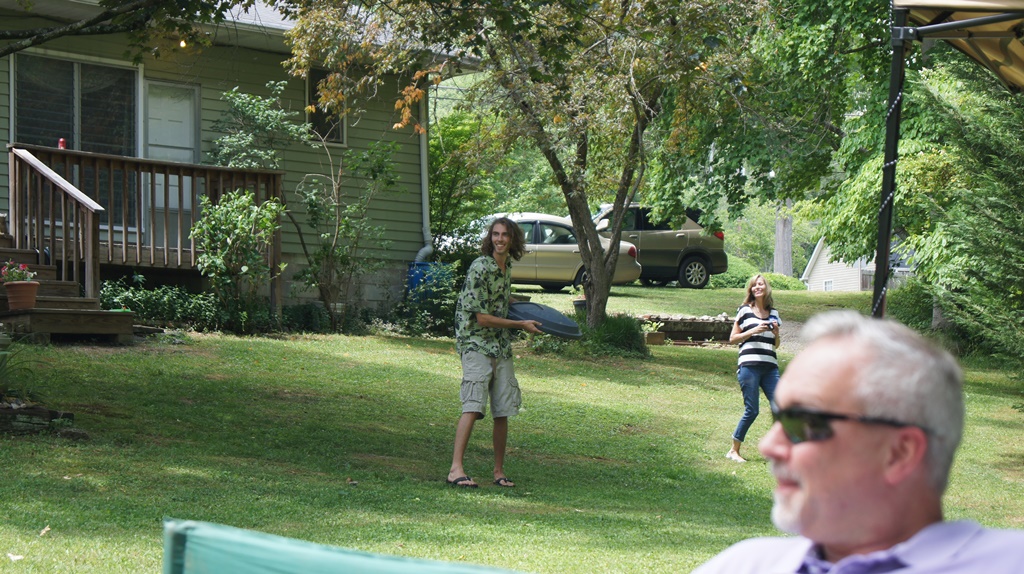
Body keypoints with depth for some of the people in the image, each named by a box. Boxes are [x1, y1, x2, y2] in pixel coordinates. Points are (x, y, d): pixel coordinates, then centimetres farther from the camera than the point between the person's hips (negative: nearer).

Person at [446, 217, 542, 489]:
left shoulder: (506, 266, 11)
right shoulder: (480, 268, -14)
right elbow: (482, 318, -14)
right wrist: (521, 325, -8)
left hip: (501, 346, 7)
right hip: (476, 344, -7)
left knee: (503, 411, 6)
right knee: (473, 406, -18)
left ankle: (499, 471, 15)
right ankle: (455, 469, -21)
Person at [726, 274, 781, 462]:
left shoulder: (773, 313, 16)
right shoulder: (745, 310, 4)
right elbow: (732, 338, 2)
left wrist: (776, 332, 2)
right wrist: (754, 331, -9)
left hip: (770, 367, 4)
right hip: (749, 366, -4)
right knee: (752, 411, -4)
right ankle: (734, 450, 9)